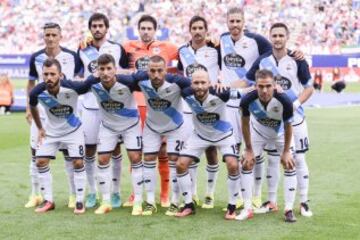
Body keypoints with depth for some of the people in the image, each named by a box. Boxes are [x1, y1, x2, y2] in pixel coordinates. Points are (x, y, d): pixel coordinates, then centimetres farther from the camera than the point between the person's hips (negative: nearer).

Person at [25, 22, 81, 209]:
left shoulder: (72, 57, -5)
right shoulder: (36, 58, 1)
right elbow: (31, 84, 12)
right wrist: (29, 107, 5)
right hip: (41, 111, 2)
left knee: (69, 153, 0)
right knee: (36, 153, 3)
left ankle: (74, 195, 10)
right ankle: (35, 195, 15)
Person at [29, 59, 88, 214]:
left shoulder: (72, 88, -32)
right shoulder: (37, 92, -23)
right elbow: (32, 107, 1)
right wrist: (40, 128, 6)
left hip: (73, 129, -2)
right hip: (50, 131, 3)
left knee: (78, 162, -8)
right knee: (41, 162, -2)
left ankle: (79, 201, 6)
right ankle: (48, 201, 11)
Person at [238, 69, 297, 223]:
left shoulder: (284, 101, -38)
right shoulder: (247, 100, -35)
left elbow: (288, 127, -19)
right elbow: (245, 124, -15)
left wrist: (286, 151, -13)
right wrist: (249, 150, -10)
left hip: (280, 133, -1)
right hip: (258, 132, 1)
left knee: (289, 165, -9)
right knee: (246, 164, -5)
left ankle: (289, 209, 0)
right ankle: (248, 208, 4)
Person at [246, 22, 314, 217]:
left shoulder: (297, 60, -7)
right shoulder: (263, 61, 0)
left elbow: (309, 87, -3)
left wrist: (296, 104, -18)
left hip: (294, 119, -2)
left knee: (299, 159, 0)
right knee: (272, 159, 8)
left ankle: (304, 202, 8)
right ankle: (272, 202, 17)